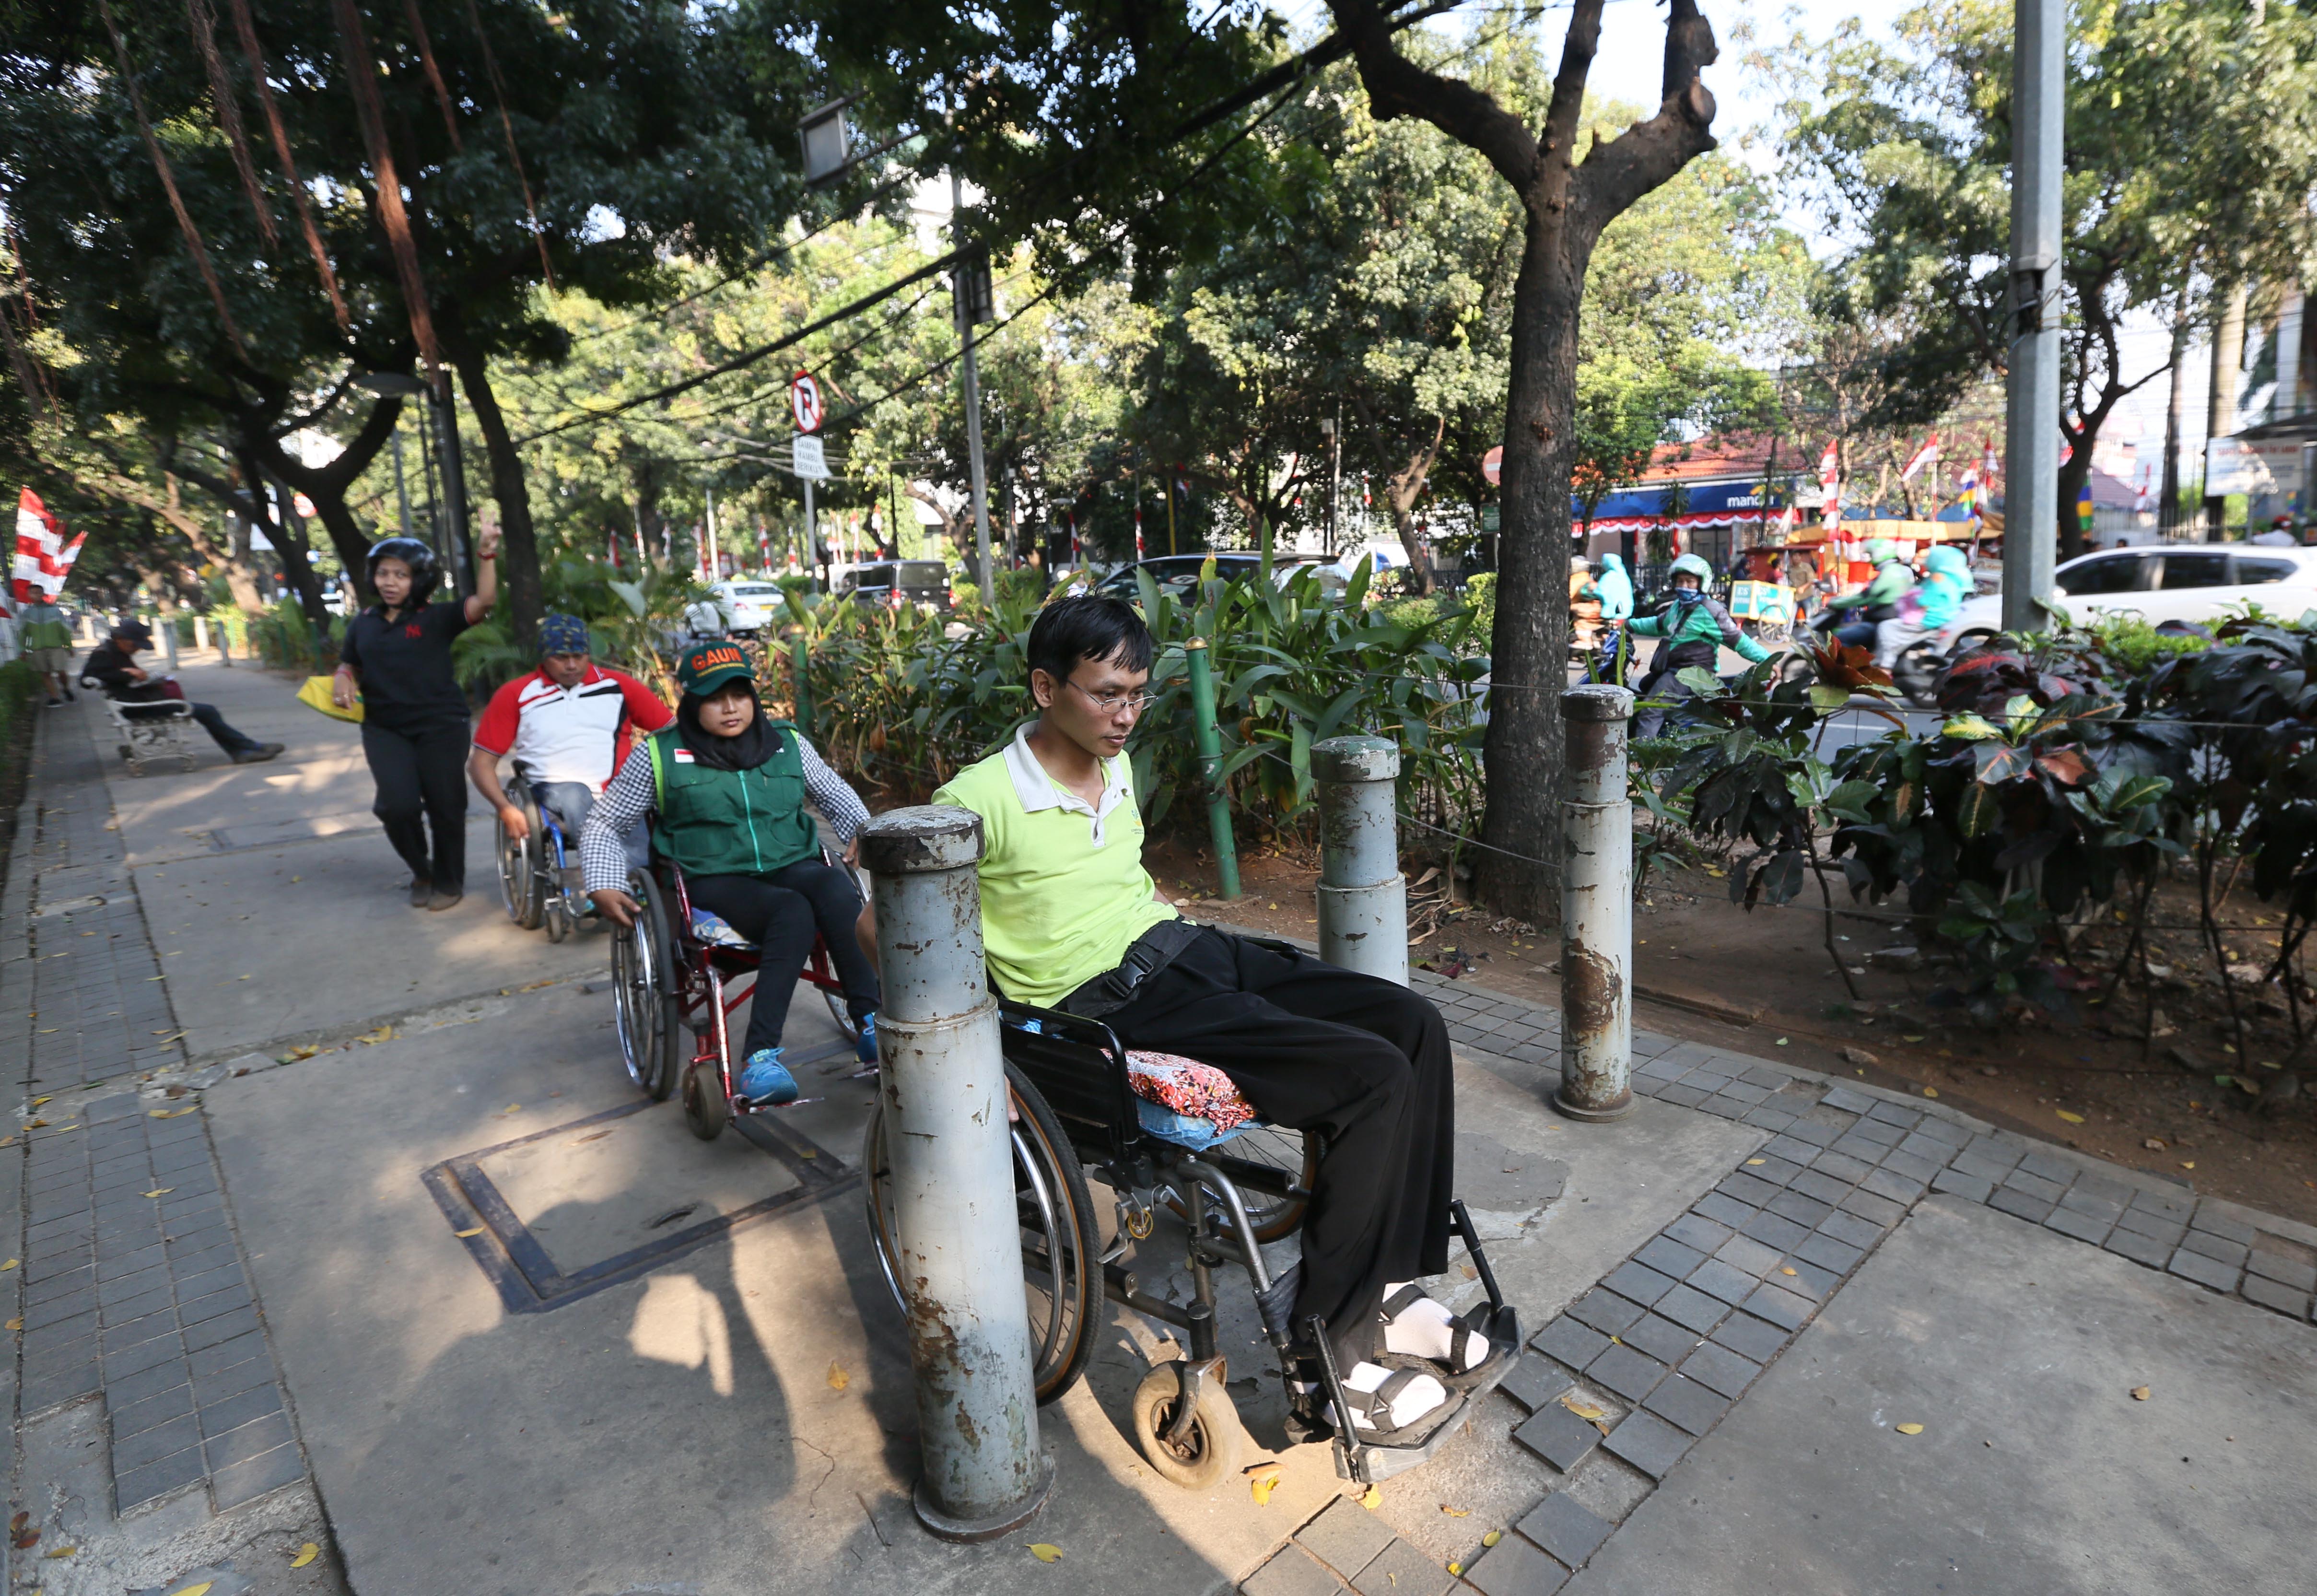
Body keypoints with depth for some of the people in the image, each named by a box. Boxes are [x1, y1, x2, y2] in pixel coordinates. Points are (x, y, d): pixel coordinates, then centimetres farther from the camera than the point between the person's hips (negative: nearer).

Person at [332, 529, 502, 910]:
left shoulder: (436, 618, -4)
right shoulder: (363, 624, 9)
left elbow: (483, 601, -19)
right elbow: (348, 665, 22)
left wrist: (486, 555, -31)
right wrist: (341, 681, -1)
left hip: (440, 725, -2)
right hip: (385, 728, 3)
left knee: (445, 805, 3)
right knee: (398, 804, -13)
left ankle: (448, 881, 25)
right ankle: (421, 870, 15)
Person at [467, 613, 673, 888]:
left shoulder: (618, 686, 10)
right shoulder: (516, 696, 9)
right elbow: (481, 762, 9)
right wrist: (506, 808, -9)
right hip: (556, 793, -1)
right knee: (574, 796, -37)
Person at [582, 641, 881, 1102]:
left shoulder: (787, 743, 13)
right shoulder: (661, 756, 5)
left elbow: (835, 793, 27)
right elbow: (604, 825, 13)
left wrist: (864, 830, 7)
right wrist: (604, 886, -1)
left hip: (794, 866, 3)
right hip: (716, 882, -3)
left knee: (838, 892, -35)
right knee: (794, 913, -37)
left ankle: (871, 1025, -34)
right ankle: (760, 1059, -39)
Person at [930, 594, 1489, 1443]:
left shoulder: (1118, 767, 13)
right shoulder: (983, 801, -12)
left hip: (1187, 948, 9)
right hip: (1119, 999, -9)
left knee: (1413, 1023, -4)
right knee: (1376, 1078, -21)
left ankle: (1386, 1285, 6)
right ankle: (1322, 1350, -5)